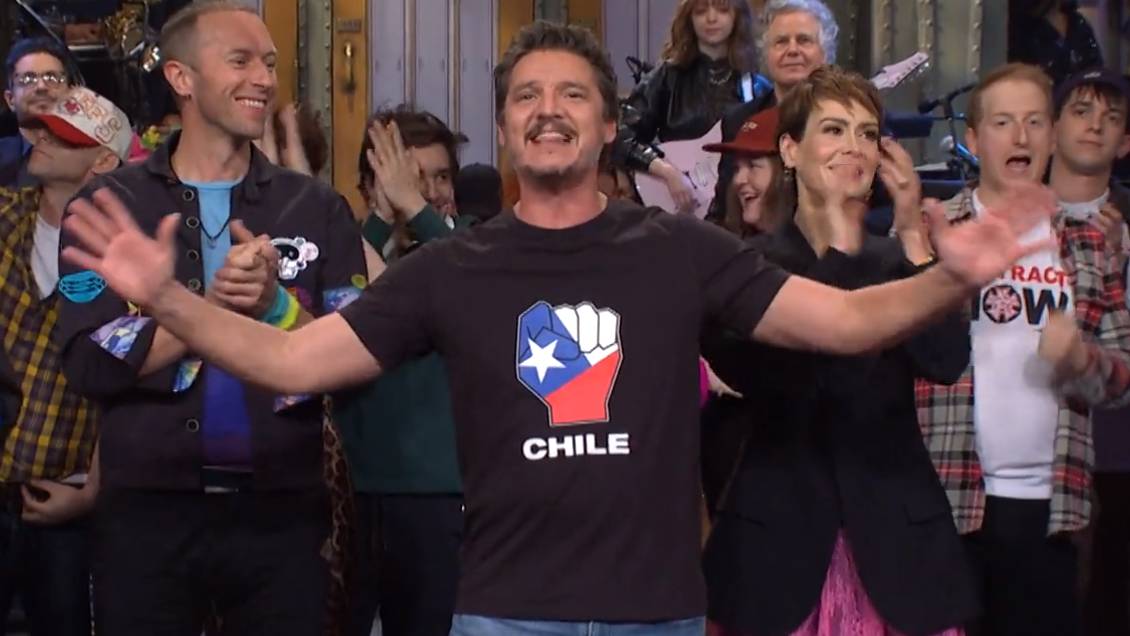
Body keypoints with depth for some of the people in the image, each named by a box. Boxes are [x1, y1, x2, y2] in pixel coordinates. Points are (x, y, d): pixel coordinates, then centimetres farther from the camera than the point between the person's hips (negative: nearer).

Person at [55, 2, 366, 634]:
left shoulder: (317, 208, 6)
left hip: (282, 511, 1)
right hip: (149, 510, -1)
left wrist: (275, 304, -17)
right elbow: (91, 364, -8)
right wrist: (212, 305, -18)